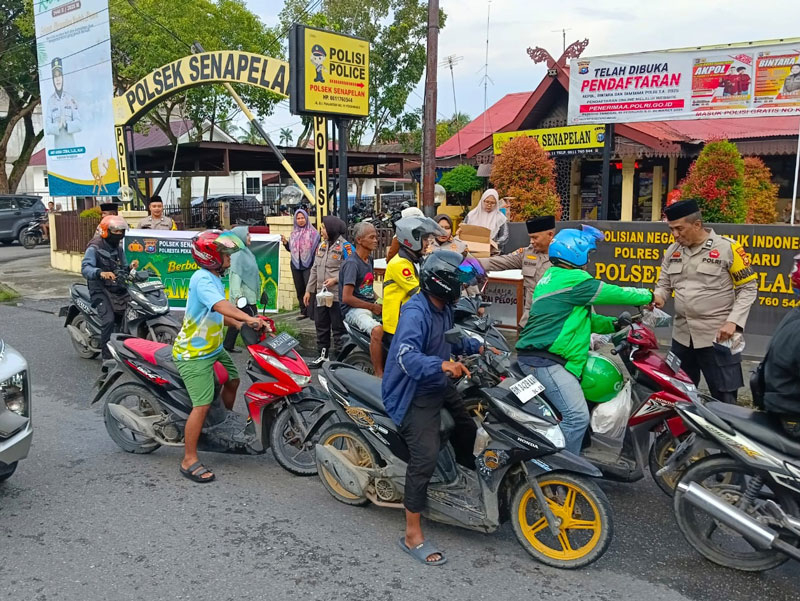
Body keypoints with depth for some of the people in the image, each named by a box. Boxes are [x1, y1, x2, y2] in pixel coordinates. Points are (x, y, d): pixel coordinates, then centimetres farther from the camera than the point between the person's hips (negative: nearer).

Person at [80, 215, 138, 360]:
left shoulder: (119, 248, 14)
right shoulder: (94, 248, -9)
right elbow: (85, 268, -24)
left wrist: (130, 267, -4)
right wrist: (101, 273, -44)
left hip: (118, 288, 7)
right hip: (101, 290, -6)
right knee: (109, 320, -25)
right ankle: (107, 356, -16)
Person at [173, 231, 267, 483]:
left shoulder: (214, 279, 10)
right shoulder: (202, 278, -22)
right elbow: (220, 305, -38)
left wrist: (238, 324, 3)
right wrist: (249, 318, -47)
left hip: (214, 348, 11)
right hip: (194, 355, -10)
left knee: (233, 381, 23)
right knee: (203, 405, -13)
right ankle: (189, 461, -3)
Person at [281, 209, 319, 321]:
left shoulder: (313, 232, -3)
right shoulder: (293, 233, 13)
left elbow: (318, 248, -5)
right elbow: (290, 249, 19)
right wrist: (285, 242, 2)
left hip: (308, 265, -5)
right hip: (296, 265, 5)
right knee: (299, 290, 8)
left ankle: (312, 312, -5)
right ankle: (303, 311, 16)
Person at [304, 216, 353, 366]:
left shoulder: (345, 246, -10)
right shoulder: (322, 245, 14)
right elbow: (315, 269, 16)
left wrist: (335, 279, -22)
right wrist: (309, 290, 15)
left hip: (338, 296, -8)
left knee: (338, 328, 2)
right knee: (321, 326, 15)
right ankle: (323, 354, 27)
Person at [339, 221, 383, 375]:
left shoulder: (369, 260, 14)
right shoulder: (352, 263, -13)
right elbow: (347, 297, -18)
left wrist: (378, 303, 10)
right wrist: (372, 307, -12)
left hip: (371, 306, 9)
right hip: (354, 309, -8)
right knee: (377, 330, -35)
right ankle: (379, 375, -30)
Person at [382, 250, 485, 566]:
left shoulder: (444, 308, 4)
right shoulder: (415, 312, -26)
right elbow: (406, 356, -42)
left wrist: (477, 347, 12)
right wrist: (443, 365, -55)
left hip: (439, 386, 10)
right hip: (414, 394, -10)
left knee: (467, 427, 24)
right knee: (425, 457, -16)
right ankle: (412, 536, -5)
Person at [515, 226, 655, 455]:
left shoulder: (552, 277, 21)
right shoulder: (573, 280, -11)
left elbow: (582, 317, 25)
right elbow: (612, 293, -5)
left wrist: (614, 324, 17)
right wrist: (648, 296, 11)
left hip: (534, 356, 11)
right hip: (547, 361, -11)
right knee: (577, 417, -14)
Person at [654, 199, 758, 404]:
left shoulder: (728, 248, -9)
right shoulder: (673, 251, 7)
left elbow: (748, 288, -5)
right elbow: (664, 284, 14)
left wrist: (733, 321, -16)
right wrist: (658, 297, -9)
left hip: (718, 337, -5)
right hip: (682, 336, 6)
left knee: (724, 400, 2)